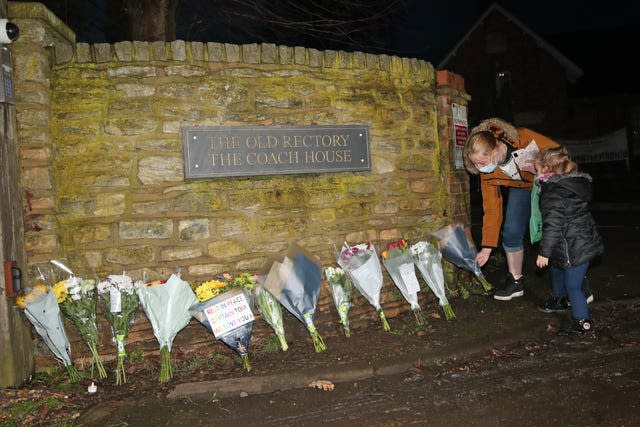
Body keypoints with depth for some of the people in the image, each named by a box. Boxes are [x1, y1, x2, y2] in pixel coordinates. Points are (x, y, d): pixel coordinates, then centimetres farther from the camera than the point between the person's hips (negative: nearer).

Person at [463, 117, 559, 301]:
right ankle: (515, 282, 8)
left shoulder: (524, 138, -38)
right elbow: (492, 210, -16)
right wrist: (487, 248, -14)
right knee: (511, 231, -10)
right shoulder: (487, 175, -24)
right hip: (522, 188, 3)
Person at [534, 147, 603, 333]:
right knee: (557, 268, 29)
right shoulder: (575, 183, 6)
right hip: (585, 240, 10)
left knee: (573, 286, 1)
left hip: (574, 248, -10)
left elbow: (552, 226, -23)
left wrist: (544, 252, -17)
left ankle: (583, 321, 11)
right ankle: (558, 298, 49)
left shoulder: (553, 193, -22)